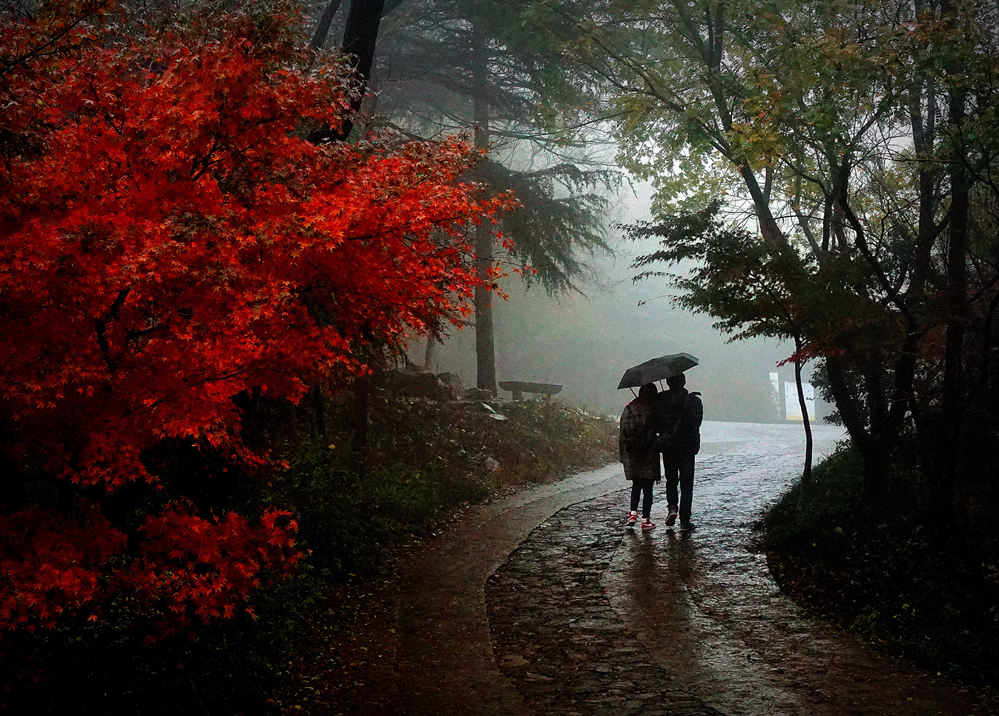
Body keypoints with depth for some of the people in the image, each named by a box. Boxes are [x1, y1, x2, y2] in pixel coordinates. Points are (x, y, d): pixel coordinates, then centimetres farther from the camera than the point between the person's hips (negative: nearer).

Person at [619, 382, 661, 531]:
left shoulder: (628, 409, 1)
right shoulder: (653, 410, -8)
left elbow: (622, 434, 4)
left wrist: (622, 454, 10)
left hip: (631, 455, 3)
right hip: (649, 454, -3)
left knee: (636, 485, 20)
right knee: (647, 488, 5)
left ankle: (633, 513, 8)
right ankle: (645, 520, 6)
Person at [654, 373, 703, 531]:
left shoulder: (659, 401, -4)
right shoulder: (694, 401, -5)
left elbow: (654, 425, -3)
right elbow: (697, 422, -4)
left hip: (667, 447, 1)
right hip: (687, 447, -1)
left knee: (671, 479, 19)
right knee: (686, 484, 5)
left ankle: (672, 506, -4)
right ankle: (685, 520, 1)